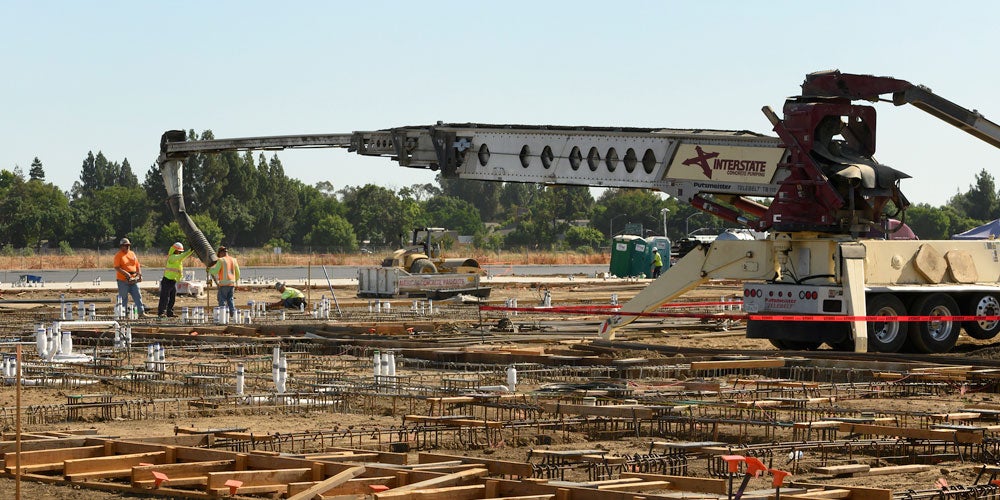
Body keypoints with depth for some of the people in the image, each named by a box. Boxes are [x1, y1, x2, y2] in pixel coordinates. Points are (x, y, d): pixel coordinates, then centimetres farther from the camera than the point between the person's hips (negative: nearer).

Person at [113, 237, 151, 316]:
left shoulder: (132, 254, 13)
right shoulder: (118, 255, -5)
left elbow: (137, 265, 16)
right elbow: (117, 268, -14)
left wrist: (140, 274, 2)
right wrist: (126, 273, -24)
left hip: (133, 279, 6)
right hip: (123, 280, -6)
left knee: (138, 296, 3)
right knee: (123, 298, -1)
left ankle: (141, 312, 6)